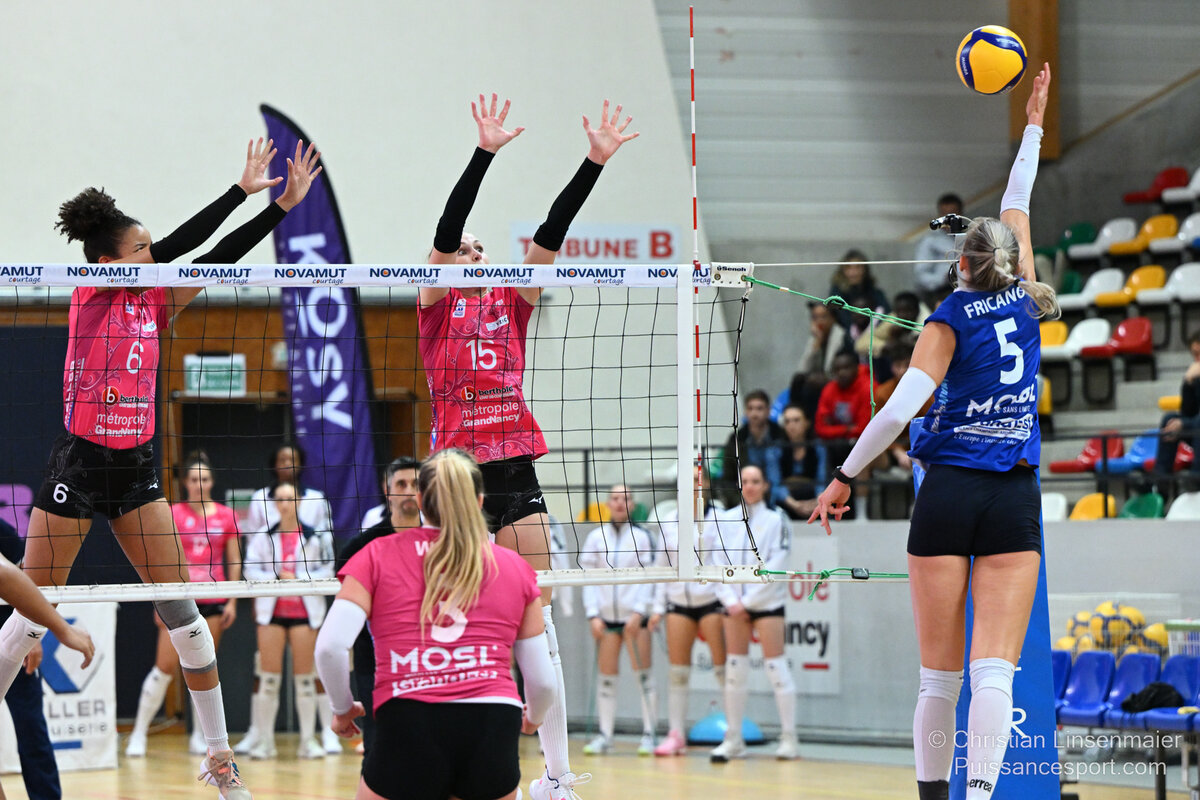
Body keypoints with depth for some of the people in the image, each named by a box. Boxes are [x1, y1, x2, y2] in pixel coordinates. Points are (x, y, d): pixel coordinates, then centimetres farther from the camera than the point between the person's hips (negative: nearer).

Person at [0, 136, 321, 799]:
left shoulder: (154, 304, 6)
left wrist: (283, 204, -7)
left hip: (136, 470, 5)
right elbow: (176, 247, -16)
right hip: (78, 465, -5)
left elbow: (218, 258, 0)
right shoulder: (90, 292, -8)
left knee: (182, 612, 0)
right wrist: (242, 190, -13)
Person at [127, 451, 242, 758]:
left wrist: (232, 601, 3)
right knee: (165, 667, -7)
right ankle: (139, 733, 0)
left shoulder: (225, 516, 6)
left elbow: (234, 561, 10)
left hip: (213, 602, 2)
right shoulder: (173, 514, 1)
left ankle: (199, 736, 15)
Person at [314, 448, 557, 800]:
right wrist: (533, 719, 38)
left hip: (408, 723, -1)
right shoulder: (514, 567, 16)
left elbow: (330, 646, -1)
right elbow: (543, 680, 16)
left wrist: (342, 709, 18)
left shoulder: (378, 555, 12)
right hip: (494, 730, 1)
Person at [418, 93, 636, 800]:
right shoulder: (436, 303, 5)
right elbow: (446, 229, -9)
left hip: (517, 469, 3)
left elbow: (551, 235, 6)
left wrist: (596, 162, -4)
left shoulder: (512, 302, 15)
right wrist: (485, 153, -20)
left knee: (537, 620, 0)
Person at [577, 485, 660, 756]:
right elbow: (588, 578, 7)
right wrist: (593, 615, -2)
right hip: (606, 616, 2)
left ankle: (649, 733, 2)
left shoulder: (641, 536, 3)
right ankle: (605, 735, 7)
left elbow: (648, 577, -1)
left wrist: (639, 612, -10)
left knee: (642, 674, -4)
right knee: (605, 675, 2)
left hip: (635, 615, -2)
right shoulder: (595, 538, 9)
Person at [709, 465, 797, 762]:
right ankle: (733, 740, 5)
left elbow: (776, 565, -8)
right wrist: (730, 600, -5)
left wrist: (748, 601, -11)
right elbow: (719, 562, 7)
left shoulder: (776, 520, -2)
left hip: (767, 601, -4)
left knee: (775, 666, -7)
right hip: (735, 604, 4)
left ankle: (789, 738, -4)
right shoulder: (725, 520, 9)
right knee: (735, 668, 2)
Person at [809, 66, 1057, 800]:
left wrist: (844, 478, -3)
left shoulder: (951, 318, -1)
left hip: (949, 491, -1)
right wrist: (1034, 125, 35)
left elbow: (899, 410, -11)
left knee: (940, 676, 6)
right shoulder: (1025, 305, 7)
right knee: (994, 672, -9)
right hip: (1016, 498, 1)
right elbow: (1018, 206, 23)